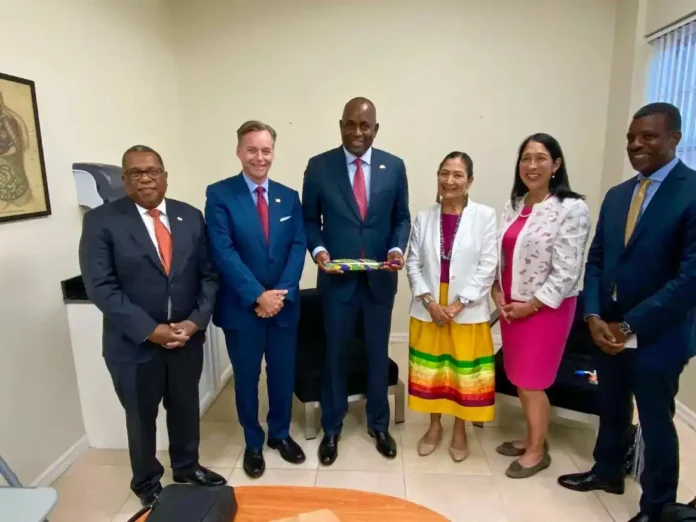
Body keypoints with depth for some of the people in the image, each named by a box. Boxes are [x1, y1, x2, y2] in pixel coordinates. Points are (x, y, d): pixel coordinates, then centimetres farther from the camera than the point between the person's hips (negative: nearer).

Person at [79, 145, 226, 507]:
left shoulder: (191, 216, 2)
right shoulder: (101, 221, -8)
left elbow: (208, 274, 2)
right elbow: (101, 287, -14)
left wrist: (196, 321, -11)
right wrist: (150, 330, -18)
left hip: (187, 337, 3)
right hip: (134, 343, -3)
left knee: (186, 409, 19)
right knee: (141, 418, 17)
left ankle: (187, 467, 45)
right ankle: (147, 483, 41)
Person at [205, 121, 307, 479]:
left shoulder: (289, 197, 5)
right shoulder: (219, 194, -6)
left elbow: (298, 246, -1)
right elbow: (223, 252, -14)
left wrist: (282, 292, -13)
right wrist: (258, 295, -19)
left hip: (284, 303, 3)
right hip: (241, 306, -3)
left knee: (283, 373, 15)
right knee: (246, 377, 13)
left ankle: (280, 433, 38)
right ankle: (253, 443, 34)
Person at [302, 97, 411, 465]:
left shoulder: (394, 166, 1)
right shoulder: (319, 166, -4)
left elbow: (402, 218, 6)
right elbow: (309, 219, 2)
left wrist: (397, 248, -12)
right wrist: (318, 249, -15)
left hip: (381, 277, 2)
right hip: (337, 277, -1)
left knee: (378, 353, 15)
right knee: (334, 353, 12)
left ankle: (378, 424, 37)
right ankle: (331, 428, 33)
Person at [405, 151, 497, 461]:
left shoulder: (484, 216, -6)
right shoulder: (424, 217, 2)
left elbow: (488, 265, -9)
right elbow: (413, 263, 1)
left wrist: (459, 303, -14)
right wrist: (429, 300, -10)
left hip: (468, 311, -2)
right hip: (428, 310, 3)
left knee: (465, 372, 10)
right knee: (431, 370, 14)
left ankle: (460, 431, 32)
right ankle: (434, 426, 35)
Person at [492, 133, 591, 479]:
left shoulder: (572, 209, -14)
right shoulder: (514, 205, 7)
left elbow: (566, 271, -17)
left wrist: (531, 305, -15)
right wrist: (497, 292, -4)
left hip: (546, 307, -6)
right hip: (511, 305, 7)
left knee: (531, 379, 5)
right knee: (518, 376, 16)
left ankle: (538, 450, 27)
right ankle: (531, 437, 38)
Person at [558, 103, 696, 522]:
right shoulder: (617, 195, 8)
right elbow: (596, 260, 8)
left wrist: (631, 326, -18)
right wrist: (594, 316, -5)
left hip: (657, 335, -6)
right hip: (607, 330, 6)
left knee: (656, 422, 11)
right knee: (612, 410, 22)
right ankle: (608, 472, 45)